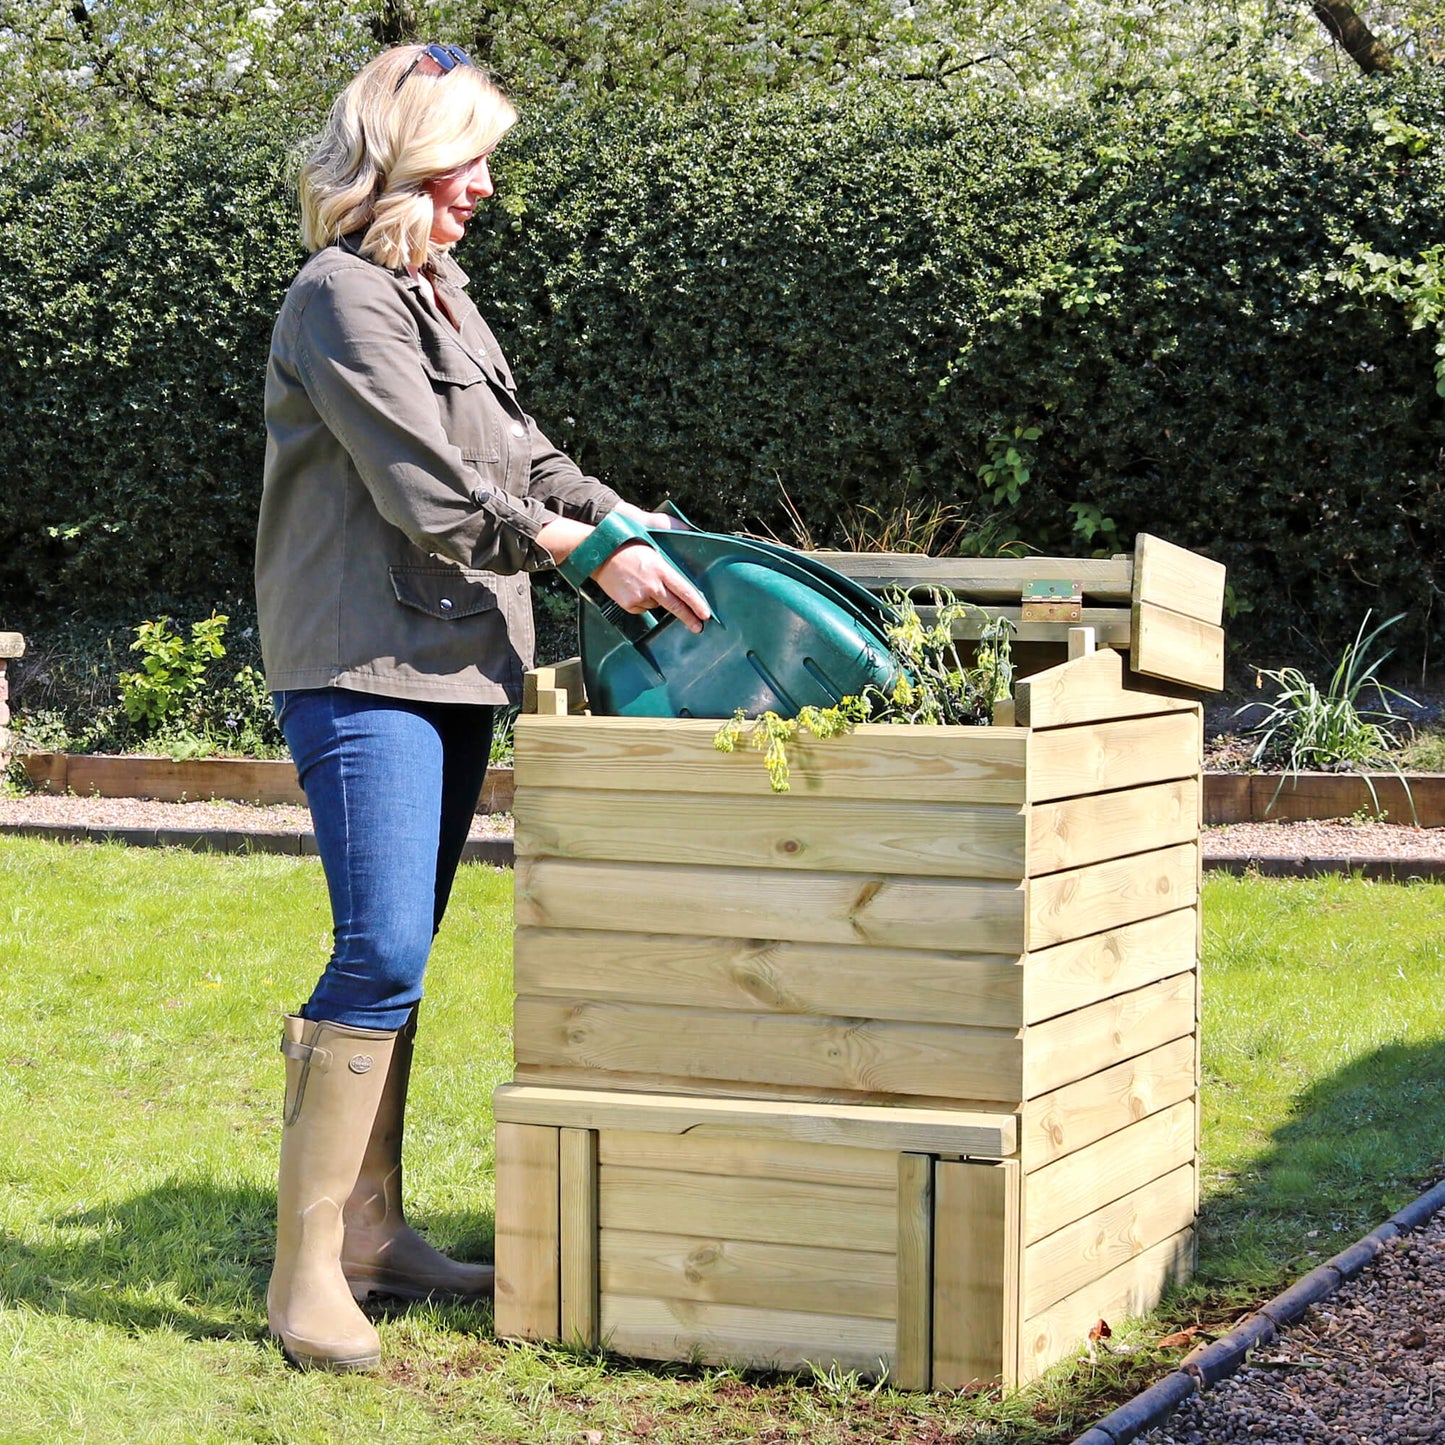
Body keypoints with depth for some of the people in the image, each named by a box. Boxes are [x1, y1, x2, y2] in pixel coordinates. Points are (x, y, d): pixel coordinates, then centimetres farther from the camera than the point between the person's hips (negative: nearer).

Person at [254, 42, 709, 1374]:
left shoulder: (444, 298, 20)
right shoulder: (341, 296, -9)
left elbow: (523, 462, 22)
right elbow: (425, 488, -15)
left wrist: (649, 532, 13)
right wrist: (589, 552, -11)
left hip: (454, 665, 9)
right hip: (362, 665, -9)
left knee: (400, 955, 10)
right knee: (383, 951, -15)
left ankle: (373, 1232, 17)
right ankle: (306, 1272, -11)